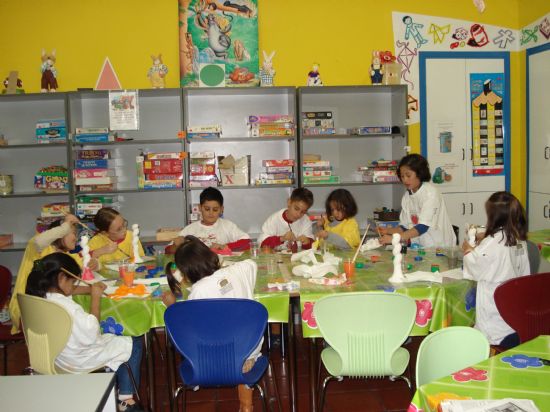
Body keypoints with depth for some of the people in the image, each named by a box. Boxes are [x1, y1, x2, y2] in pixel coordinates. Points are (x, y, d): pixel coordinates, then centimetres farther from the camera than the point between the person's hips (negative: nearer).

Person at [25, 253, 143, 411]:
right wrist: (95, 297, -23)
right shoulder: (67, 308, -35)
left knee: (116, 338, 27)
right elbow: (91, 334, -29)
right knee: (134, 344, 7)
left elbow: (66, 291, 9)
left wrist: (91, 289, -4)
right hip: (79, 360, -9)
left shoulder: (39, 296, -8)